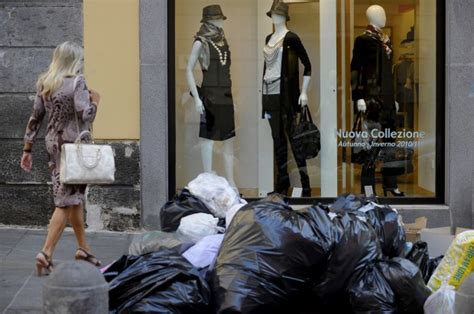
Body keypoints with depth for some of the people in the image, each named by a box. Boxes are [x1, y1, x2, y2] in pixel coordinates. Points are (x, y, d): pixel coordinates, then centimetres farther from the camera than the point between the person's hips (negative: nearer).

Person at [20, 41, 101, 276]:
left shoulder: (44, 83, 7)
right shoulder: (77, 82, -12)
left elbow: (35, 117, 8)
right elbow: (85, 115, -21)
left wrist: (27, 149, 12)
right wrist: (95, 101, -2)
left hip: (53, 144, 7)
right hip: (73, 145, -7)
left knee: (74, 197, 18)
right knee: (67, 201, -5)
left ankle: (83, 248, 26)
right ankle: (46, 253, -10)